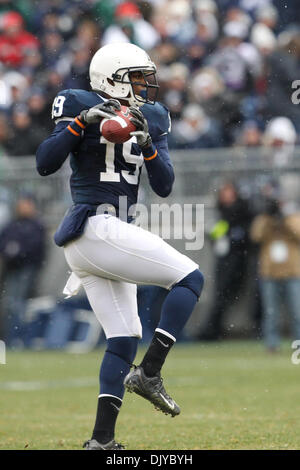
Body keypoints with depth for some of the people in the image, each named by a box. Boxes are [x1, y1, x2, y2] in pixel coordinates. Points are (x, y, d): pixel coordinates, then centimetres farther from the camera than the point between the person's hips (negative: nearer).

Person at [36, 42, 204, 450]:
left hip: (113, 234, 8)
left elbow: (164, 186, 8)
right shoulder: (83, 108, -4)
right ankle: (148, 373, -15)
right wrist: (81, 123, -23)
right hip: (94, 229, -8)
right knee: (190, 278, -12)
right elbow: (45, 164, -14)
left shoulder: (150, 120, 14)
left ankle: (102, 439, 6)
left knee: (124, 338, 7)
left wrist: (148, 146, -9)